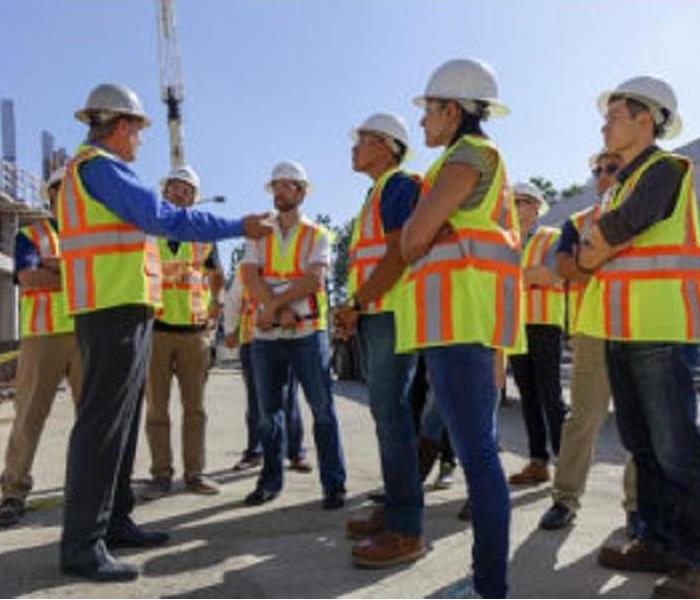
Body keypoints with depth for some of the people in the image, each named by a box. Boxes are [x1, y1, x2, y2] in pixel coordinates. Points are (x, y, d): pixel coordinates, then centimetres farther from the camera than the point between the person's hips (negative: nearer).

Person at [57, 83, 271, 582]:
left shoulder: (93, 170, 22)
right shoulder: (99, 166, -10)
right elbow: (164, 218, -18)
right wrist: (238, 227, -14)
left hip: (126, 311, 11)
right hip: (115, 310, -11)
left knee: (123, 420, 14)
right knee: (103, 423, -9)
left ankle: (114, 521, 22)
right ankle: (82, 544, -5)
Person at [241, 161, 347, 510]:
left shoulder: (317, 235, 4)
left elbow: (314, 279, -11)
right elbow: (250, 278, -3)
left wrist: (273, 304, -15)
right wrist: (280, 309, -15)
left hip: (308, 332, -3)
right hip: (265, 335, 3)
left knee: (322, 409, -1)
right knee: (268, 412, 11)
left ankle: (334, 484, 7)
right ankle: (270, 480, 24)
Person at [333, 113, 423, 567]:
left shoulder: (399, 186, -6)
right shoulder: (377, 193, 25)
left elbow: (398, 255, -17)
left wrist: (355, 303, -14)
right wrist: (355, 310, 13)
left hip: (391, 313, -10)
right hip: (374, 315, 10)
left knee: (392, 415, -12)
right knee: (387, 413, 12)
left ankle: (407, 531, -9)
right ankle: (394, 509, 21)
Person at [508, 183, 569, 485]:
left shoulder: (552, 237, 4)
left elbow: (552, 275, -12)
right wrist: (532, 274, -4)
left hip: (544, 324, -5)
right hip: (515, 325, 5)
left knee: (550, 395, -8)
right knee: (528, 396, 5)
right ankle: (538, 462, 9)